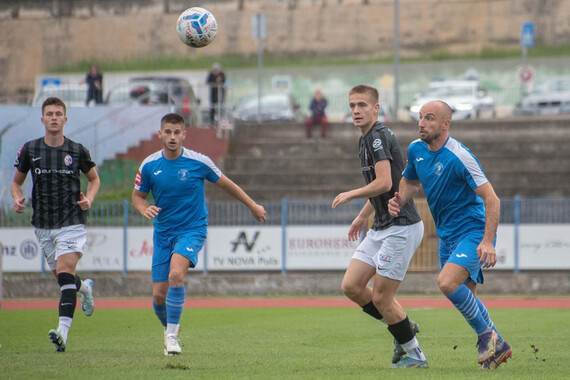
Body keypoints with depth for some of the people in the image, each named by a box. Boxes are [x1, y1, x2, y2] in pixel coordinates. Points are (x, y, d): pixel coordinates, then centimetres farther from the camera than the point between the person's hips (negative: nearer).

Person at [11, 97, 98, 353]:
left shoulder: (77, 151, -2)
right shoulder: (30, 150, 1)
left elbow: (94, 179, 13)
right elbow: (16, 181, 14)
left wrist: (89, 198, -6)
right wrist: (17, 199, -7)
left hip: (72, 223, -3)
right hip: (43, 226, 3)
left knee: (65, 273, -20)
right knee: (61, 277, 12)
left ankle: (63, 331, -29)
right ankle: (84, 288, 49)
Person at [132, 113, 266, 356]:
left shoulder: (198, 162, -10)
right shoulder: (149, 165, -4)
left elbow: (225, 184, 6)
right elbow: (138, 196, 9)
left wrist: (253, 206, 15)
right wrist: (144, 209, -15)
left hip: (193, 229, -3)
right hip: (163, 233, 3)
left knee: (176, 274, -29)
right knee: (159, 295, 0)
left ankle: (172, 335, -21)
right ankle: (169, 330, 30)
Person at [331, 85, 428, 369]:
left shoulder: (379, 136, -15)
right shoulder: (366, 139, 15)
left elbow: (384, 184, -25)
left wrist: (349, 195, -11)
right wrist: (363, 215, 34)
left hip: (401, 227, -10)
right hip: (381, 228, 10)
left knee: (381, 298, -5)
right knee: (351, 286, 4)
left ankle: (415, 355, 9)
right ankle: (402, 327, 20)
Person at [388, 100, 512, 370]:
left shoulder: (459, 157, -21)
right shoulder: (416, 150, 1)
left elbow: (491, 200, -21)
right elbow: (410, 181, 22)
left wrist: (488, 242, -30)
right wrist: (400, 200, -1)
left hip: (473, 231, -8)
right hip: (447, 235, 8)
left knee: (447, 282, -27)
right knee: (465, 298, 11)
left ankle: (485, 334, -7)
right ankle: (497, 346, 29)